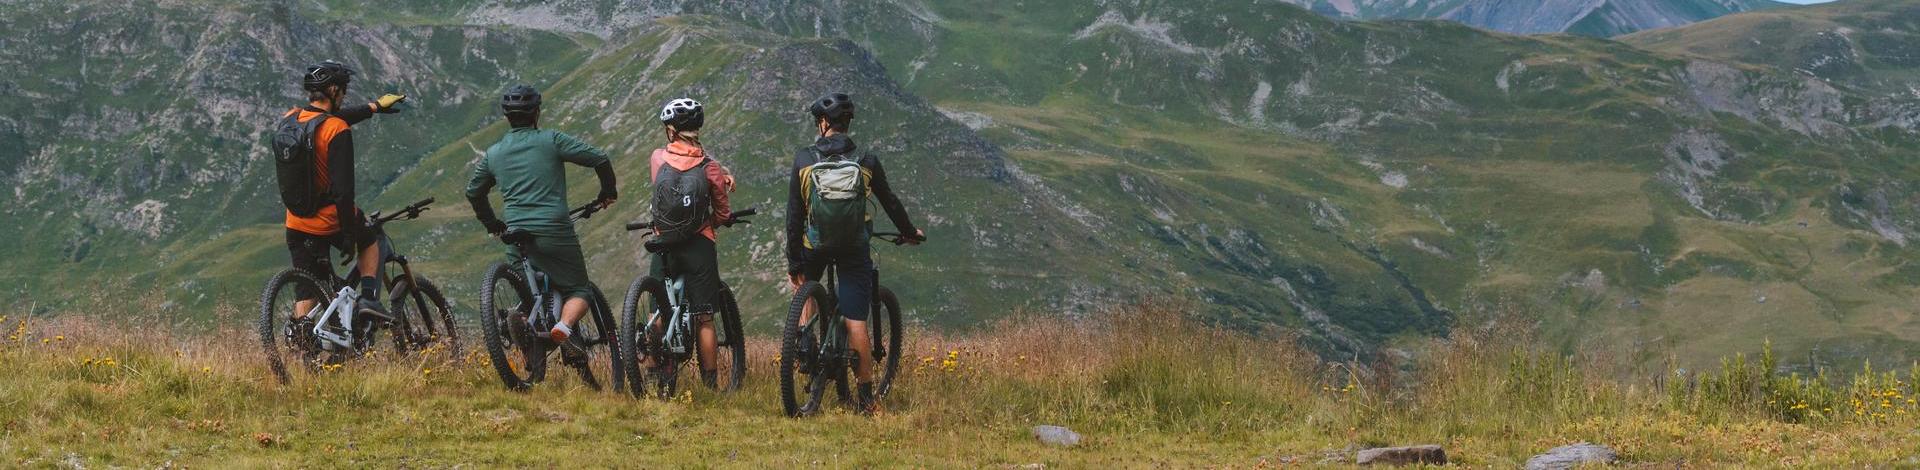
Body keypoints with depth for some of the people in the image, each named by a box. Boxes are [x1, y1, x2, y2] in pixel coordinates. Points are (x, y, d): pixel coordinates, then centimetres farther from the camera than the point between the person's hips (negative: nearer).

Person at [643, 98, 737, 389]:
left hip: (663, 247, 1)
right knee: (704, 320, 4)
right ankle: (710, 385, 6)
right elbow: (722, 215, 1)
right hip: (699, 246, -1)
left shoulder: (658, 158, -2)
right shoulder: (710, 168, -7)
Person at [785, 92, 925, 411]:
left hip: (815, 246, 0)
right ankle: (865, 398, -1)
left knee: (805, 287, 33)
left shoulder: (804, 160, -5)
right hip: (855, 250, 0)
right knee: (856, 322, 0)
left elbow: (794, 215, -5)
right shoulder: (865, 161, -4)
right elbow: (890, 202, 8)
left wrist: (794, 263, 0)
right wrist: (910, 233, 26)